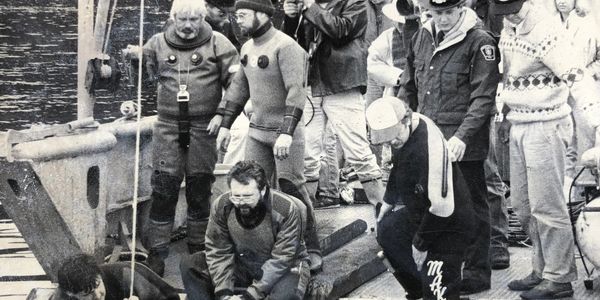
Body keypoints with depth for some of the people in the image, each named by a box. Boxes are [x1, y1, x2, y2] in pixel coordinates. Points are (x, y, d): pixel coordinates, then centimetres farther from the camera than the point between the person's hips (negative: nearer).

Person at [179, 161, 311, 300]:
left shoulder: (287, 210, -25)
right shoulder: (221, 206, -13)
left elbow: (281, 260, -24)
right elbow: (218, 252, -11)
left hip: (284, 269, -4)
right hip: (241, 266, 5)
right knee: (189, 264, -13)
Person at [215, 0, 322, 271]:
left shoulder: (285, 47, -15)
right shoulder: (248, 48, 11)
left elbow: (296, 91, -23)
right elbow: (239, 87, 21)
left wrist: (287, 133, -30)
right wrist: (225, 125, 18)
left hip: (285, 131, -8)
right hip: (257, 130, 8)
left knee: (292, 188, -7)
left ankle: (312, 250, 2)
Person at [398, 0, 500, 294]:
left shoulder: (480, 43, -9)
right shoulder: (423, 36, 10)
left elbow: (483, 97, -14)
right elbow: (409, 86, 19)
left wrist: (462, 137, -22)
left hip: (464, 145, -6)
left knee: (471, 208, 3)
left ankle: (477, 273, 13)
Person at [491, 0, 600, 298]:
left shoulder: (546, 33, -19)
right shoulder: (508, 29, 7)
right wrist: (502, 100, 13)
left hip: (545, 126, -9)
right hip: (518, 126, 9)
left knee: (545, 205, -6)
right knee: (522, 204, 13)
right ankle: (542, 269, 24)